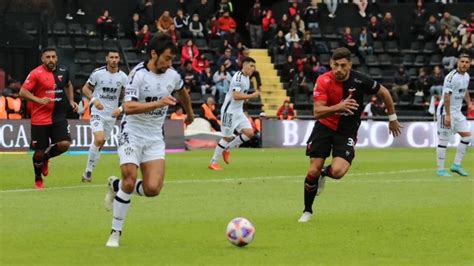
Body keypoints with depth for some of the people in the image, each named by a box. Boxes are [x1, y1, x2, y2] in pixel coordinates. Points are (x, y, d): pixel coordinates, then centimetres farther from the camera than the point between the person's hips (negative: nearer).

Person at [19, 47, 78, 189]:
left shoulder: (63, 72, 6)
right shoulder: (36, 74, -9)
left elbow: (68, 85, 27)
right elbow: (22, 92, -9)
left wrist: (71, 101, 14)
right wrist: (39, 100, -21)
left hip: (59, 118, 3)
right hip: (39, 120, -3)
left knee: (64, 144, -15)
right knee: (39, 152, 2)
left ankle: (46, 158, 18)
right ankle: (38, 179, 28)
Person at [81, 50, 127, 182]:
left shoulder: (123, 77, -1)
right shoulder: (98, 73, -8)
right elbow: (85, 88, 3)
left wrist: (120, 108, -12)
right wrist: (94, 99, -15)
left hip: (111, 115, 4)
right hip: (97, 112, -4)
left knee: (101, 144, 10)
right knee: (99, 139, -23)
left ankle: (88, 172, 25)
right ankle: (88, 169, -9)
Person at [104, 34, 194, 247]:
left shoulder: (172, 75, 2)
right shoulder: (138, 74, -16)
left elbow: (182, 91, 28)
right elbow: (128, 108, -28)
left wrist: (190, 113, 43)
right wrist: (158, 103, -36)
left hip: (155, 138, 5)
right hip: (132, 133, -5)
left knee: (152, 189, -11)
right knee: (130, 181, -18)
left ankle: (116, 185, 19)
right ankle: (115, 232, -1)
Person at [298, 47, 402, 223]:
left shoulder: (359, 81, -17)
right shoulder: (323, 81, -18)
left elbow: (384, 93, 1)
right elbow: (317, 112, -25)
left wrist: (392, 118, 12)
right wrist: (339, 107, -43)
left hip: (347, 131, 0)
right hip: (325, 127, 1)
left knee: (337, 171, -22)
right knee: (313, 171, -6)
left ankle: (323, 174, 18)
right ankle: (307, 211, 18)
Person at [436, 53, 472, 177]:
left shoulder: (466, 76, 7)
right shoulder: (452, 77, -19)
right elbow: (446, 96, -23)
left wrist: (469, 103, 13)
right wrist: (447, 115, -26)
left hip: (457, 111, 9)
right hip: (446, 111, -9)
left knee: (467, 135, 4)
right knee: (443, 140, -4)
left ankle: (456, 165, 11)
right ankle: (440, 170, 1)